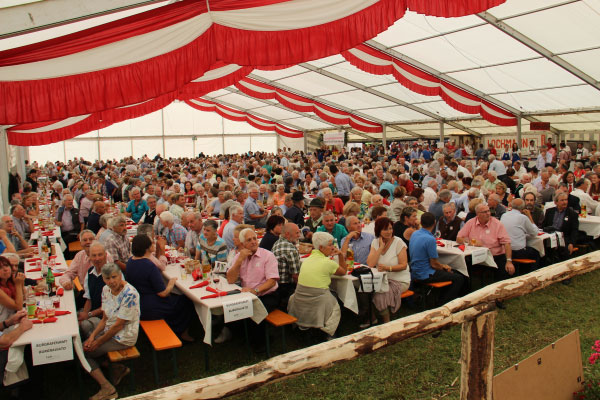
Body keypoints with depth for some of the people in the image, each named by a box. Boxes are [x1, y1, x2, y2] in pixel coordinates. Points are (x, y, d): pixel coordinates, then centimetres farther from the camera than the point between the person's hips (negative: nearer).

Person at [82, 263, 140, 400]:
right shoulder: (106, 290, 1)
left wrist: (98, 342, -14)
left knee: (81, 352, -5)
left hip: (122, 338, -9)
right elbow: (105, 319, 7)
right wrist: (93, 336, -7)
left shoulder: (130, 294, -25)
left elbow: (119, 325, -21)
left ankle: (107, 388, 2)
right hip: (109, 329, 9)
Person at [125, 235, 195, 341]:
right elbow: (163, 293, -23)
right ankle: (181, 333, 27)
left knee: (175, 297, 26)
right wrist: (171, 283, -8)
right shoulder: (150, 266, -28)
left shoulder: (130, 261, 0)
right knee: (187, 302, 6)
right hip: (149, 310, -9)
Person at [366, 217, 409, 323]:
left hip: (399, 280, -4)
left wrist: (387, 268, -27)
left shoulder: (398, 242, -9)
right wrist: (381, 247, -14)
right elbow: (370, 264, -12)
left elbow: (404, 265, -12)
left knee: (380, 294, -28)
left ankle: (386, 322, -3)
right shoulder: (375, 242, 2)